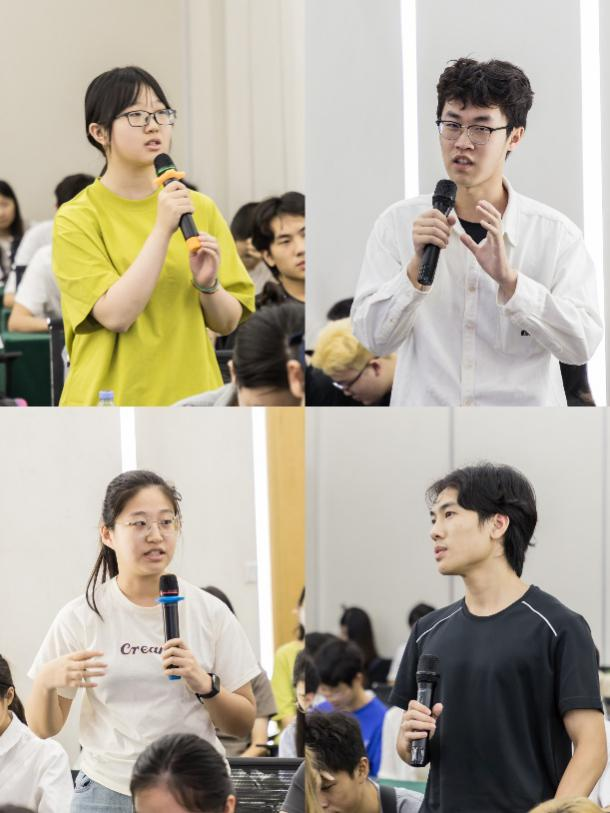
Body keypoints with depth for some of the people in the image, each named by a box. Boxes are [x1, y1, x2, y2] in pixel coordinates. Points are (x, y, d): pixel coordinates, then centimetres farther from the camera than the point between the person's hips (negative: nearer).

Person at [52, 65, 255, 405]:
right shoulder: (77, 218, -6)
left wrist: (207, 285, -12)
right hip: (112, 403, -3)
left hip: (190, 399, 3)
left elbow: (227, 322, 8)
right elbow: (116, 315, -17)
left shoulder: (200, 208, 6)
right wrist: (162, 230, -19)